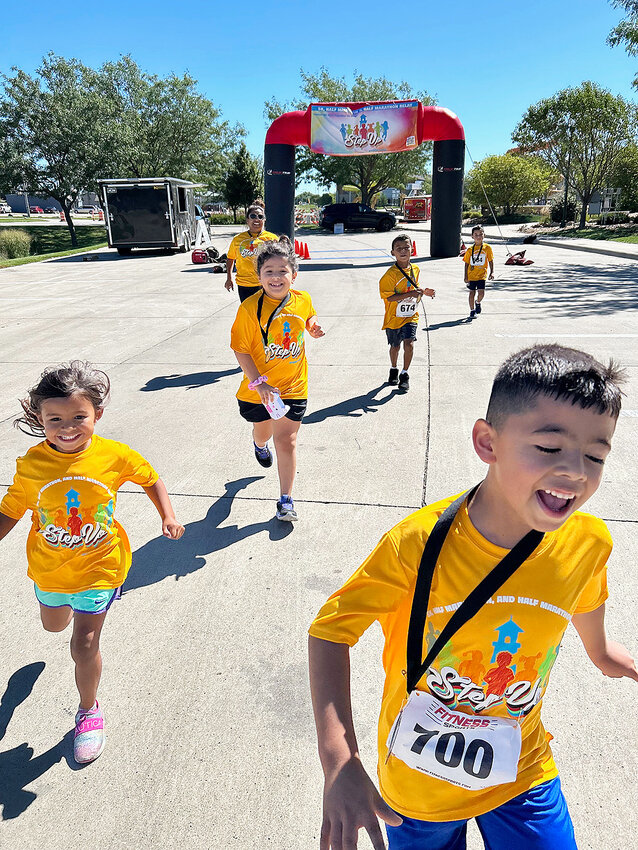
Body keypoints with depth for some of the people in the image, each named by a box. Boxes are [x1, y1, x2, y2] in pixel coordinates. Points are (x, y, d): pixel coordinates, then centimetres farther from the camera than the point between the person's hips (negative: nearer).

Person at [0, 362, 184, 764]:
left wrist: (169, 517, -13)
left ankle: (89, 709, 28)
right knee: (54, 625, 29)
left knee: (84, 644, -2)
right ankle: (71, 605, 69)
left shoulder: (114, 456, -22)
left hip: (98, 565, -3)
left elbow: (150, 478, -4)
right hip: (48, 567, 3)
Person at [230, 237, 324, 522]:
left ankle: (286, 499, 13)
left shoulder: (303, 300, -5)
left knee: (286, 440, 0)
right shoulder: (250, 308, -17)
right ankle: (259, 444, 64)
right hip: (258, 388, 0)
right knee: (263, 431, 23)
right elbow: (241, 350, -14)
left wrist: (313, 327, -5)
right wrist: (258, 383, -22)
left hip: (293, 386, 1)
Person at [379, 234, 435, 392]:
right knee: (395, 346, 14)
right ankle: (394, 370, 42)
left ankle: (404, 374, 4)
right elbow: (388, 297, -21)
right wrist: (409, 294, -26)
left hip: (410, 316, 3)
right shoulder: (391, 273, -16)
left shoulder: (415, 269, 4)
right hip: (394, 317, -3)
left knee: (409, 343, -14)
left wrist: (423, 292, 1)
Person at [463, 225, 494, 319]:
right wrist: (466, 276, 1)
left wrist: (492, 272, -5)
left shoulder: (487, 248, 1)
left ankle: (478, 302, 25)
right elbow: (466, 263, 5)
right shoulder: (470, 249, 1)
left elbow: (491, 261, 6)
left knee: (481, 293, -9)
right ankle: (472, 310, 18)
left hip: (482, 275, -1)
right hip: (471, 275, 1)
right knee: (472, 293, 5)